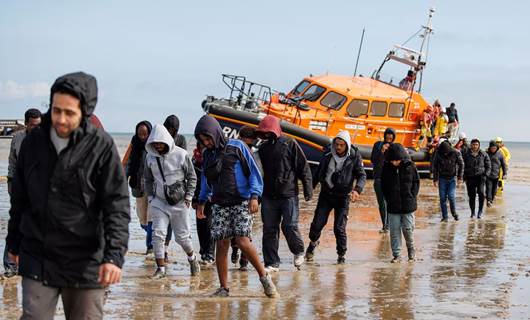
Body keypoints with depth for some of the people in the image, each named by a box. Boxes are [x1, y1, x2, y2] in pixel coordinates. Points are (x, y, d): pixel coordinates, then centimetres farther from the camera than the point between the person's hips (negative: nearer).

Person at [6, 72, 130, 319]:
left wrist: (114, 255, -21)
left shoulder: (102, 146, -9)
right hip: (37, 259, 3)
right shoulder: (33, 142, 3)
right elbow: (19, 199, 15)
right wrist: (14, 242, 21)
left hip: (86, 263, -3)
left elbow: (117, 206, -11)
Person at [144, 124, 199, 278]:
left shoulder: (181, 154, -10)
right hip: (159, 202, 2)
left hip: (180, 202, -2)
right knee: (158, 234, -9)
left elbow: (192, 177, 0)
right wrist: (150, 197, 4)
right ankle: (161, 268, -2)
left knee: (182, 236, 6)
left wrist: (188, 197, -5)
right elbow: (148, 179, 14)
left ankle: (192, 258, 34)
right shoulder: (150, 157, -1)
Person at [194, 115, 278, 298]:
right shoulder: (208, 154, 13)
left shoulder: (237, 147, -3)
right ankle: (224, 288, 5)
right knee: (221, 245, -2)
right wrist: (202, 202, 20)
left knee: (243, 242, -16)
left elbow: (254, 171, -3)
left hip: (241, 203, -5)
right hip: (220, 205, 5)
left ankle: (264, 277, 1)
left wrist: (254, 196, -13)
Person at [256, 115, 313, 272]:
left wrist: (308, 188, -8)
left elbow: (303, 167, -4)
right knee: (269, 229, 3)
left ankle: (298, 252, 19)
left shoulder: (290, 144, -3)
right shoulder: (263, 147, 12)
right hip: (268, 196, 5)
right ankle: (272, 263, 10)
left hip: (288, 194, -4)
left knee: (290, 226, -9)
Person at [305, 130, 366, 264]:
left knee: (339, 228, -7)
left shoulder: (354, 158, -6)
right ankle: (313, 242, 30)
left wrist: (357, 189, -24)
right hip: (326, 194, 2)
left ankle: (341, 255, 10)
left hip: (343, 197, -2)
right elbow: (317, 175, 12)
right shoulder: (327, 157, 1)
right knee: (317, 223, -1)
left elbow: (362, 175, -6)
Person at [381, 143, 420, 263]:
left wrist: (412, 197, -3)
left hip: (408, 205, -1)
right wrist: (388, 199, 1)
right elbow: (383, 185, 8)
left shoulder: (410, 166, -5)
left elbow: (416, 182, 5)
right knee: (394, 231, 2)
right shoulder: (386, 168, -2)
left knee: (408, 229, 1)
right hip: (393, 206, 1)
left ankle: (411, 249, 26)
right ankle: (396, 255, 9)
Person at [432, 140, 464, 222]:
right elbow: (435, 167, 1)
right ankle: (444, 216, 8)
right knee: (442, 198, 0)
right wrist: (435, 179, 0)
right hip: (442, 178, 1)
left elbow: (461, 165, -1)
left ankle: (454, 213, 14)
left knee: (451, 196, -9)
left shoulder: (456, 153, -12)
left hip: (452, 178, -1)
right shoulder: (438, 153, -9)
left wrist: (460, 177, -3)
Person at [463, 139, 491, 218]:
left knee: (481, 192, -21)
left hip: (480, 177, -1)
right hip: (470, 178, 1)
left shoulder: (483, 154, 4)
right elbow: (463, 166, 11)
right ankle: (473, 212, 18)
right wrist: (465, 177, 2)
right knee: (472, 196, 3)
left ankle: (481, 210, -7)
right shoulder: (466, 155, 5)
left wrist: (485, 175, -5)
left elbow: (488, 166, 9)